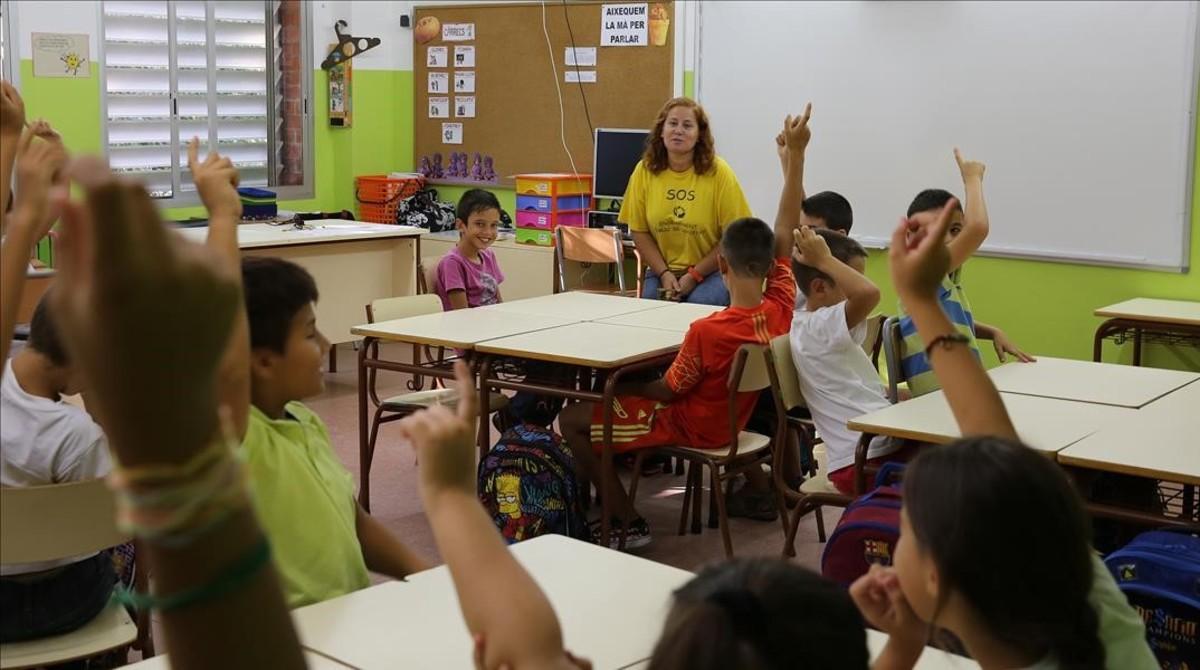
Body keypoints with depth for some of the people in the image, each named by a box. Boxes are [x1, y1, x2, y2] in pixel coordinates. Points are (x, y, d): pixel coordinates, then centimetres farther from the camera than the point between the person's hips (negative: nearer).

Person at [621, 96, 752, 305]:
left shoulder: (719, 172, -9)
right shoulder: (644, 171, -1)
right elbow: (639, 231, 4)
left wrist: (694, 275, -12)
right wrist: (664, 274, -8)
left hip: (711, 272, -2)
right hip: (661, 270, 2)